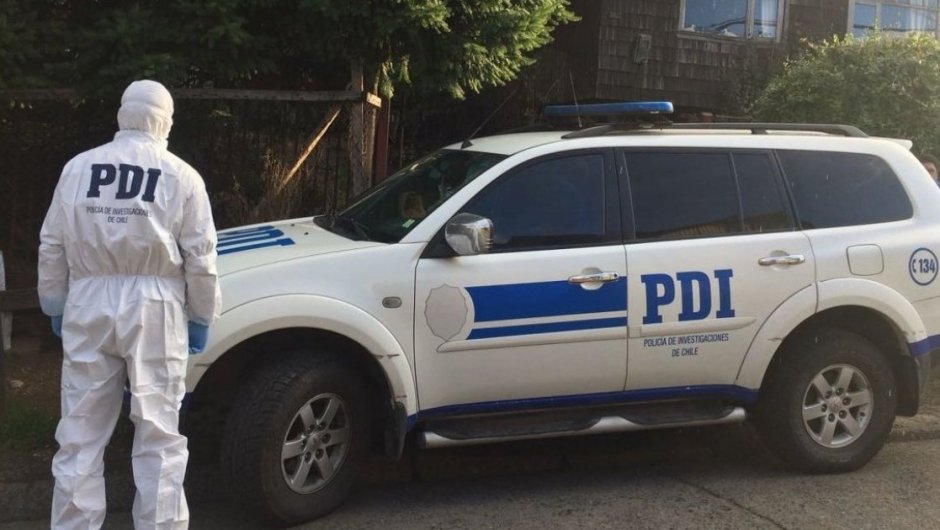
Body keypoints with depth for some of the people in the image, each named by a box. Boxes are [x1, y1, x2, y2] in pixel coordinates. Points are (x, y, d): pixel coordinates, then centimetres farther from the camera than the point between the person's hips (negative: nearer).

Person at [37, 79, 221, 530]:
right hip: (153, 308, -2)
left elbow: (52, 247, 8)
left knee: (81, 431, 8)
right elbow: (199, 259, -2)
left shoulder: (77, 168, 5)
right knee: (158, 432, 4)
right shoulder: (181, 177, -1)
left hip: (89, 306, 2)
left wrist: (55, 306, 18)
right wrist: (201, 316, 8)